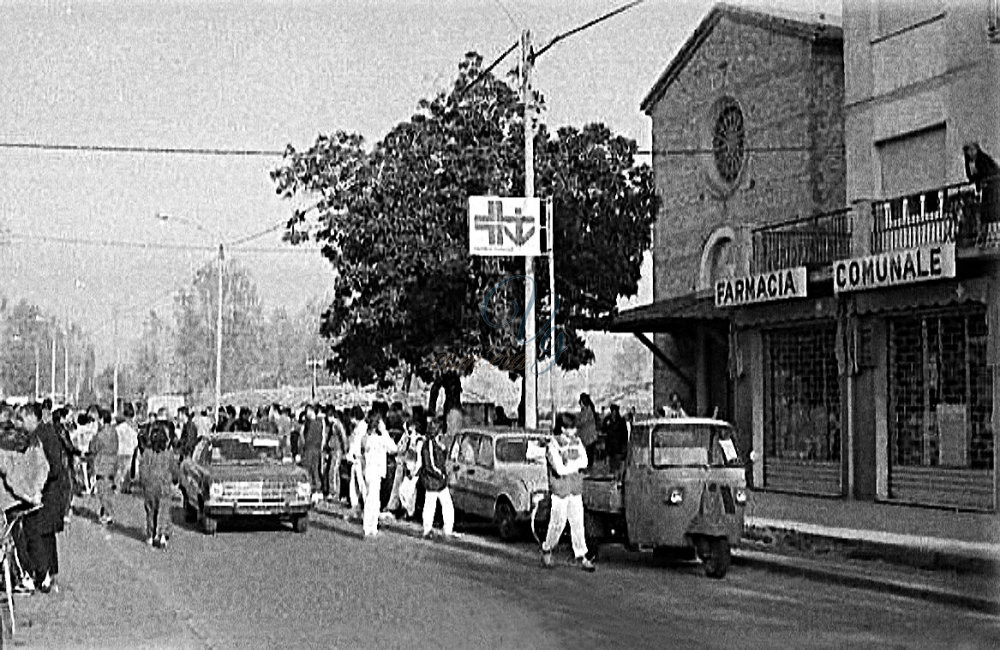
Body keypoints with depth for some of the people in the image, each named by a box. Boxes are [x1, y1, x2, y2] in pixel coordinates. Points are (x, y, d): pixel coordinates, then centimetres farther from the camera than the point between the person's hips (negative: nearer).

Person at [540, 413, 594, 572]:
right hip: (559, 489, -5)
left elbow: (584, 462, -2)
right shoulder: (553, 445, -13)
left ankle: (581, 556, 8)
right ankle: (547, 550, 23)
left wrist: (569, 464, -18)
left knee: (578, 522, 4)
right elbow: (560, 469, -20)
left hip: (575, 488, 5)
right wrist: (576, 464, -10)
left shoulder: (576, 441, 6)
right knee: (558, 523, 2)